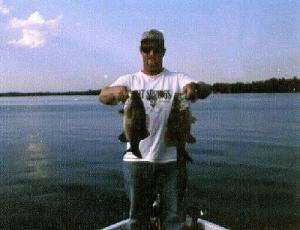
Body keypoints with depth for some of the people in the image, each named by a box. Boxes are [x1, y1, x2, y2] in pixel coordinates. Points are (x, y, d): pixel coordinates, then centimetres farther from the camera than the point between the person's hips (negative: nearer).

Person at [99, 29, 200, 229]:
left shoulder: (177, 79, 4)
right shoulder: (129, 80, 5)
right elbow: (103, 96, -12)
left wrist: (193, 88, -39)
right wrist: (116, 91, -36)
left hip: (170, 160, 0)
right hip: (136, 159, 1)